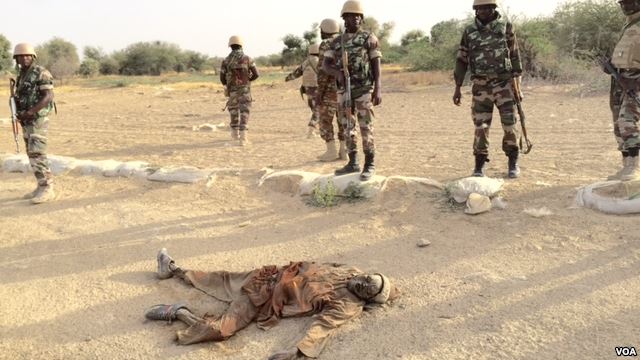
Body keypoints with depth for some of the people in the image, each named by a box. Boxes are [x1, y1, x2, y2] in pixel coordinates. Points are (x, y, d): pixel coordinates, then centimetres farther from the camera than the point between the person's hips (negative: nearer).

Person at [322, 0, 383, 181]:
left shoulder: (369, 38, -2)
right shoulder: (337, 42, 10)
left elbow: (376, 65, -6)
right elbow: (325, 64, 3)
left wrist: (378, 90, -15)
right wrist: (337, 73, -19)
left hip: (364, 91, -5)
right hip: (345, 91, 5)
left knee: (366, 129, -5)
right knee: (348, 128, 8)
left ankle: (369, 165, 2)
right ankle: (353, 163, 17)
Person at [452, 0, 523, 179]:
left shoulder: (506, 27, 1)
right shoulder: (469, 31, 5)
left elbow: (514, 56, 4)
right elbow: (461, 60, 7)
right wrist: (457, 88, 3)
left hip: (504, 83, -1)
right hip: (481, 86, 1)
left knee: (509, 124, -1)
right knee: (481, 127, 0)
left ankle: (513, 162, 15)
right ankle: (479, 165, 10)